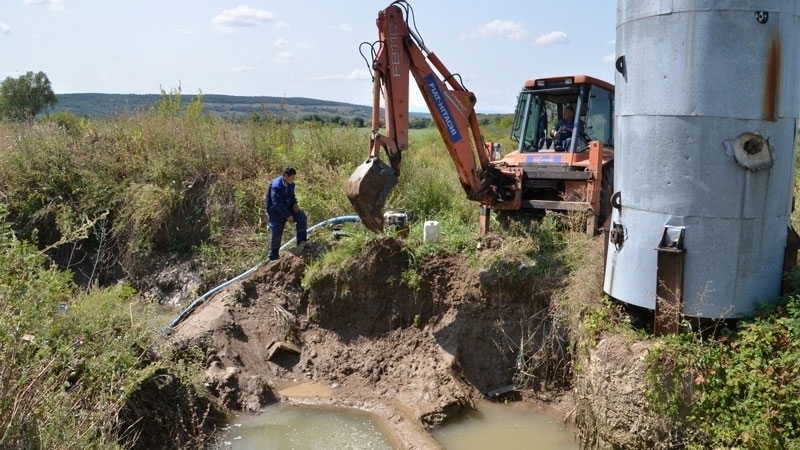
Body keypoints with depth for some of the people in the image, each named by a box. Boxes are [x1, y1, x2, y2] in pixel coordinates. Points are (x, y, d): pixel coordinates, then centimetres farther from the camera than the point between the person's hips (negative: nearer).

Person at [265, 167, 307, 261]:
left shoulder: (290, 184, -4)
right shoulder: (276, 186, -27)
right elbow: (277, 203, -28)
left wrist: (295, 203, -7)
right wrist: (287, 216, -27)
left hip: (287, 207, 7)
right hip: (275, 211, -6)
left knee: (302, 217, -16)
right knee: (276, 234, -3)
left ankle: (302, 242, -12)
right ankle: (273, 257, 12)